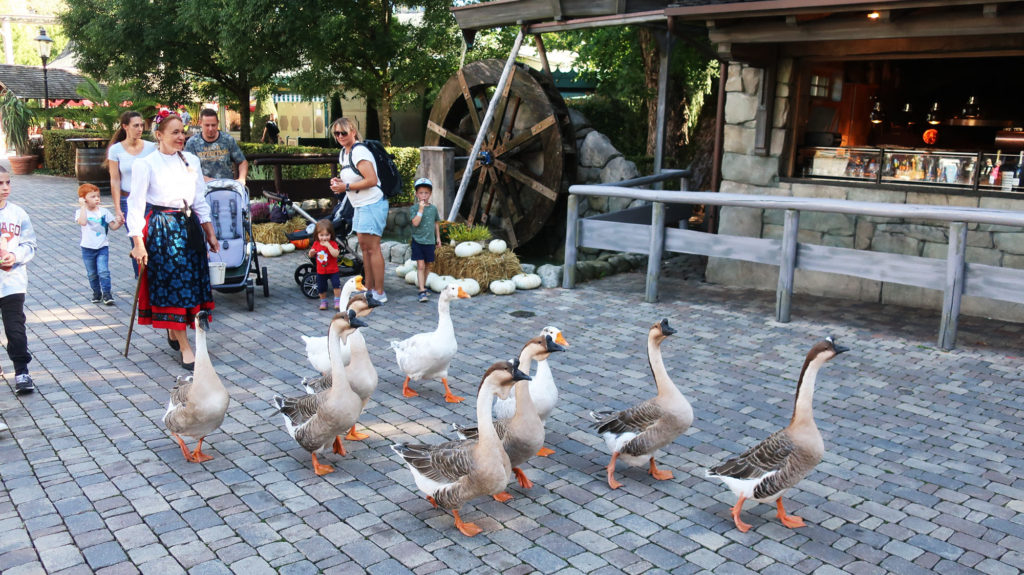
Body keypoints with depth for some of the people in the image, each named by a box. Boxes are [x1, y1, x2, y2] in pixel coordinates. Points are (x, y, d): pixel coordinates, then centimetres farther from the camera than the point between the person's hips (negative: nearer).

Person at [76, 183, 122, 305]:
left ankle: (106, 294, -3)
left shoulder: (104, 211, 1)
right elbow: (82, 222, -28)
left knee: (103, 271, -9)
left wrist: (119, 223, -16)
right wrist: (83, 206, -24)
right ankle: (96, 293, 27)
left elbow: (113, 226, 5)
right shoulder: (80, 212, -7)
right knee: (92, 274, 12)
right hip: (88, 248, 0)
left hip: (102, 247, 0)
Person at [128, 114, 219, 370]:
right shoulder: (146, 164, -6)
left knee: (191, 282, 9)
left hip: (189, 228, 5)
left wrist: (210, 234, 13)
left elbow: (200, 201, 14)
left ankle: (173, 331, 34)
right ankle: (185, 348, 3)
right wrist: (138, 243, -12)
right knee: (171, 284, -2)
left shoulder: (191, 160, 8)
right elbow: (136, 205, -7)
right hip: (161, 230, -5)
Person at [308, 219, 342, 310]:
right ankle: (323, 302, 30)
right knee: (321, 288, 11)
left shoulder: (333, 244, -13)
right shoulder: (316, 244, 0)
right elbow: (310, 255, 9)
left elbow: (335, 254, -29)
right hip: (320, 271, 4)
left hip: (333, 270, -4)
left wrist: (328, 245, -33)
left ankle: (337, 302, 2)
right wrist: (311, 252, -15)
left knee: (336, 285, -12)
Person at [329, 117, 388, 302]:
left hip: (372, 204, -10)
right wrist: (339, 181, 6)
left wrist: (346, 187, -18)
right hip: (361, 205, 10)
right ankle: (369, 288, 22)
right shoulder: (343, 153, 14)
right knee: (364, 247, 14)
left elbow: (371, 180, -24)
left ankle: (380, 293, -3)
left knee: (372, 248, -8)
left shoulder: (359, 152, -17)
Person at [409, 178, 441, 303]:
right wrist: (421, 209, -22)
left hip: (430, 241, 4)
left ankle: (424, 285, 32)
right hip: (418, 241, -4)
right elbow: (415, 222, -19)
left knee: (428, 265, 13)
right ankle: (422, 291, -13)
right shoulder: (414, 208, -6)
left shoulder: (433, 208, 6)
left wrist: (438, 238, 19)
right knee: (420, 265, -10)